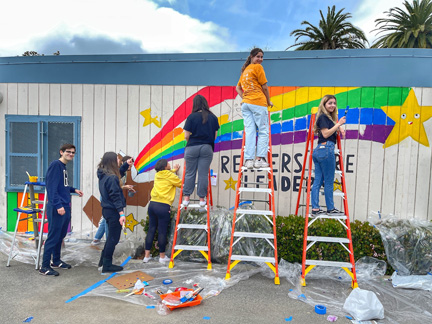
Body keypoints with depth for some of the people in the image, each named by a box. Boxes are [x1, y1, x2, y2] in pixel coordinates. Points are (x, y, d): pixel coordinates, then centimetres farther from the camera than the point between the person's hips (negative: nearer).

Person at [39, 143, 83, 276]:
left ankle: (56, 261, 30)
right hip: (57, 208, -9)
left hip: (65, 207, 9)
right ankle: (45, 267, 8)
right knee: (53, 237, -3)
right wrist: (58, 205, -24)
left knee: (61, 235, 17)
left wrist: (74, 190, 13)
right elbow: (52, 187, -20)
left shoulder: (64, 167, 15)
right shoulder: (55, 165, -12)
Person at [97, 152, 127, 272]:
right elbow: (115, 197, -24)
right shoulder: (111, 178, -21)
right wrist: (121, 213, -25)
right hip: (113, 211, -10)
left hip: (107, 209, 10)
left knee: (111, 236, 24)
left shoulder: (103, 175, 7)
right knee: (113, 238, 3)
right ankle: (107, 265, 14)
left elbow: (118, 173, 23)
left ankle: (103, 260, 35)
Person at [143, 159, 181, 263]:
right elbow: (181, 184, 8)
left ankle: (146, 255, 17)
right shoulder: (170, 176, -4)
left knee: (151, 229, 12)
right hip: (163, 206, -6)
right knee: (162, 231, 3)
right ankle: (162, 256, 14)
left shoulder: (157, 175, 14)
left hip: (152, 204, 7)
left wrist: (174, 170, 48)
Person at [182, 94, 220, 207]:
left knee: (190, 173, 9)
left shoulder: (192, 117, -6)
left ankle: (186, 198, 14)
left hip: (192, 147, -1)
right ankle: (202, 198, 12)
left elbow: (186, 136, -6)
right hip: (207, 148, 2)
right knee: (203, 174, 6)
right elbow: (215, 135, 7)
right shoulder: (213, 117, 3)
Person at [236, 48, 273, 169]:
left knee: (249, 132, 2)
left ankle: (248, 160, -2)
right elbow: (264, 87, 0)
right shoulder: (258, 67, 1)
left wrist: (244, 98, 16)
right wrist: (268, 101, 11)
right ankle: (260, 159, -7)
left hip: (245, 104, 7)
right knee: (263, 131, -2)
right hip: (258, 103, -7)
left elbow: (238, 88, 26)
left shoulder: (245, 70, 23)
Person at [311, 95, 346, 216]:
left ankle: (315, 208, 10)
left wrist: (340, 128, 16)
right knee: (329, 181, -1)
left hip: (318, 150, 10)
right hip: (326, 149, -10)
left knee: (318, 180, 7)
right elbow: (326, 134, -14)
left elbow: (333, 128, 36)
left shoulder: (329, 117, 22)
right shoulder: (323, 117, -6)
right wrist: (338, 124, -12)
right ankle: (330, 209, 8)